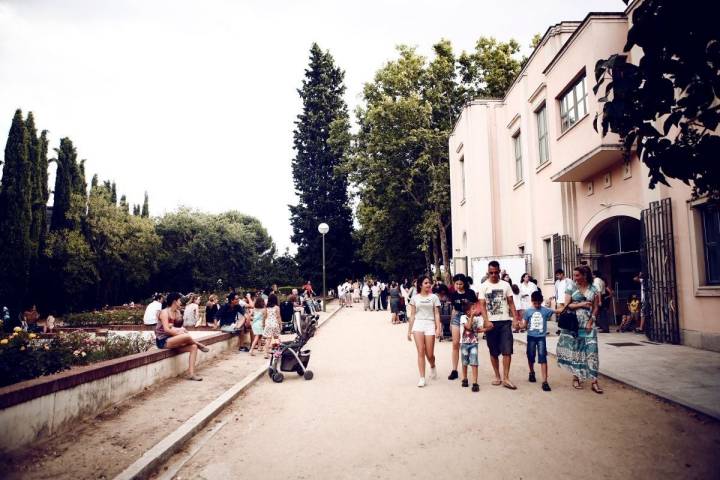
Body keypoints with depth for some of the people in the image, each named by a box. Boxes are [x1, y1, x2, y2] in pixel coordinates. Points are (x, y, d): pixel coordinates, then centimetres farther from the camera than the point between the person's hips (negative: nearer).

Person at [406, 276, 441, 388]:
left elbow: (437, 314, 4)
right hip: (418, 324, 0)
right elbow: (412, 315, 10)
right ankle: (422, 378, -2)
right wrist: (409, 330, 8)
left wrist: (438, 328, -8)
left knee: (429, 354, -1)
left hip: (430, 325, 0)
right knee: (421, 352, -8)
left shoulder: (434, 297, 7)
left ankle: (432, 367, 34)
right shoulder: (415, 297, 8)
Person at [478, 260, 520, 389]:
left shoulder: (505, 285, 6)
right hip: (491, 322, 0)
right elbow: (482, 305, -5)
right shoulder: (483, 286, 1)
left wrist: (515, 317, -6)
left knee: (507, 350, -5)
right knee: (493, 351, 8)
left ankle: (506, 378, 0)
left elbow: (511, 303, 7)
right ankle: (497, 376, 20)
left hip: (505, 321, 1)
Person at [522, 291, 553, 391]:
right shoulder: (528, 311, -1)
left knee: (543, 358, -8)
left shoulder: (545, 310, -3)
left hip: (541, 337, -1)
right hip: (531, 337, 2)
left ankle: (545, 381, -7)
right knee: (531, 357, 14)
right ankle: (532, 373, 41)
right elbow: (525, 325, 2)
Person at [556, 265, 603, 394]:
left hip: (588, 324, 1)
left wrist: (590, 322, -7)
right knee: (574, 350, 4)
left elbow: (595, 308, 5)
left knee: (591, 351, -5)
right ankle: (576, 377, 15)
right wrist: (581, 304, -15)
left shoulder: (593, 290, 5)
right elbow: (567, 305, -3)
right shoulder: (571, 288, 1)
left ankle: (594, 381, -4)